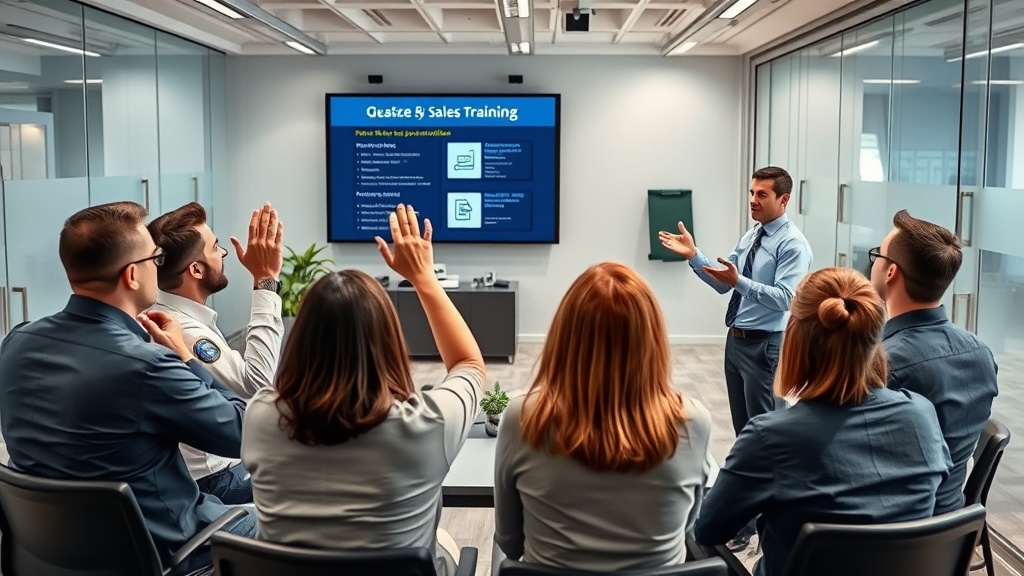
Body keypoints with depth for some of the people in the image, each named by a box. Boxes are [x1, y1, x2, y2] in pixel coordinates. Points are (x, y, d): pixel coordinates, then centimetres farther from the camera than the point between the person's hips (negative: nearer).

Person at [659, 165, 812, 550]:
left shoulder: (793, 244, -14)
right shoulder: (750, 237, 12)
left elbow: (784, 298, -24)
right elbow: (723, 284, 9)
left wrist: (740, 281, -35)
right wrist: (694, 256, -4)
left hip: (764, 346, -9)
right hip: (736, 340, 9)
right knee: (743, 428, 17)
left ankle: (753, 524, 8)